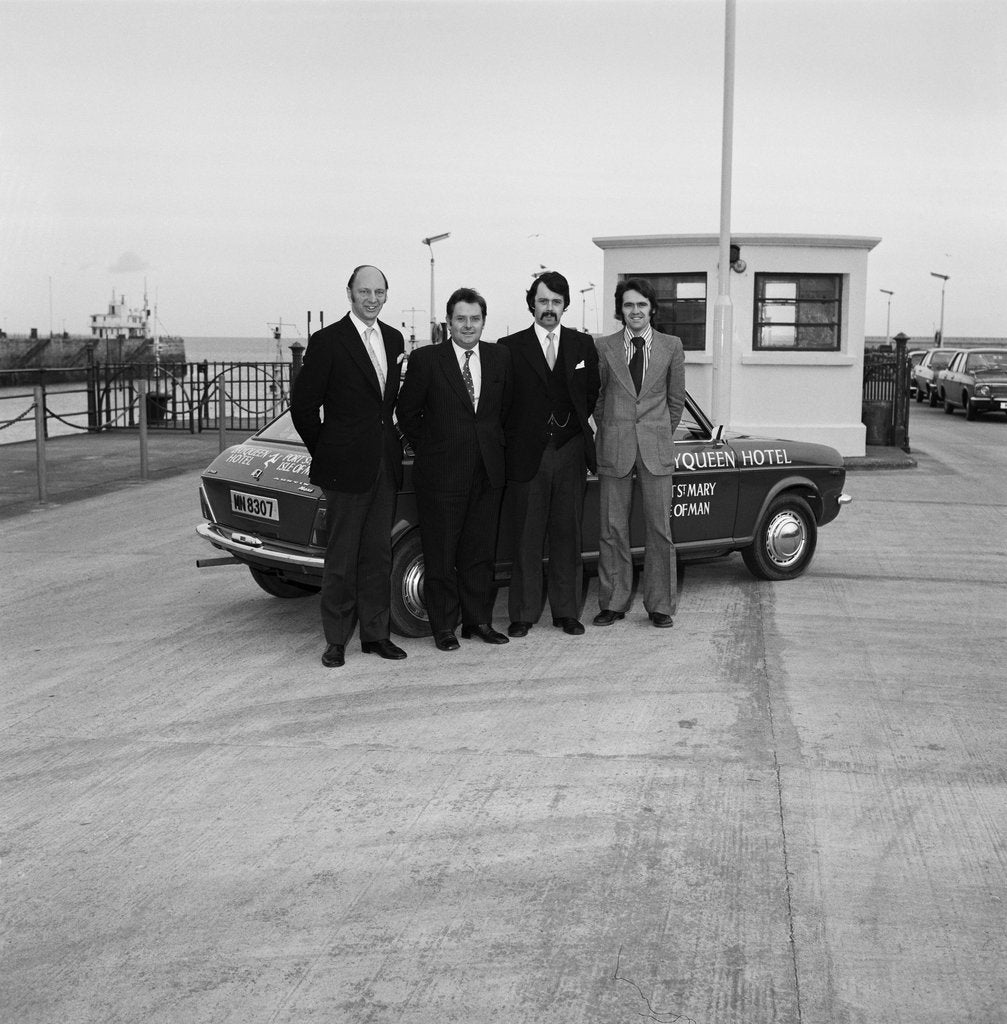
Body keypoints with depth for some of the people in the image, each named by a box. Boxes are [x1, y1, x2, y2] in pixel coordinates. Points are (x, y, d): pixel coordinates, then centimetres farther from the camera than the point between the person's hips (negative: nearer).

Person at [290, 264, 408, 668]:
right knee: (341, 558, 2)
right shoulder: (327, 341, -8)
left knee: (378, 555, 11)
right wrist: (324, 451, -1)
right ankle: (336, 641, 10)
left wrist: (392, 445, 12)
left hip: (385, 466, 6)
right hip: (346, 467, -5)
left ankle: (375, 634, 20)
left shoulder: (394, 339, 11)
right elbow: (302, 405, -6)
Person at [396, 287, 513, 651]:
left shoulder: (500, 357, 6)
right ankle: (444, 626, 14)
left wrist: (494, 446, 9)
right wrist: (428, 449, 1)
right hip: (441, 474, -3)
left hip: (487, 472, 4)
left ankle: (478, 620, 23)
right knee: (441, 555, 4)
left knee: (480, 552, 11)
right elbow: (407, 412, 1)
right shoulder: (426, 359, -5)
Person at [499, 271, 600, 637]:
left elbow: (591, 395, 16)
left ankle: (566, 611, 16)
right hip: (527, 454, -2)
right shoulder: (510, 347, 1)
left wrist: (575, 424, 7)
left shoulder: (583, 345, 9)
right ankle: (523, 614, 10)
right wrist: (518, 438, -2)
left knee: (567, 535, 7)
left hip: (570, 452, 2)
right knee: (527, 538, 2)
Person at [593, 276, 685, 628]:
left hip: (656, 451, 0)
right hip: (614, 450, 0)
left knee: (659, 528, 2)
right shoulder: (604, 347, 4)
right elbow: (597, 398, 11)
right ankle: (613, 603, 14)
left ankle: (660, 605, 12)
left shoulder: (671, 346, 5)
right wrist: (611, 433, 9)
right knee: (612, 529, 4)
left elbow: (676, 399, 12)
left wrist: (662, 436, 10)